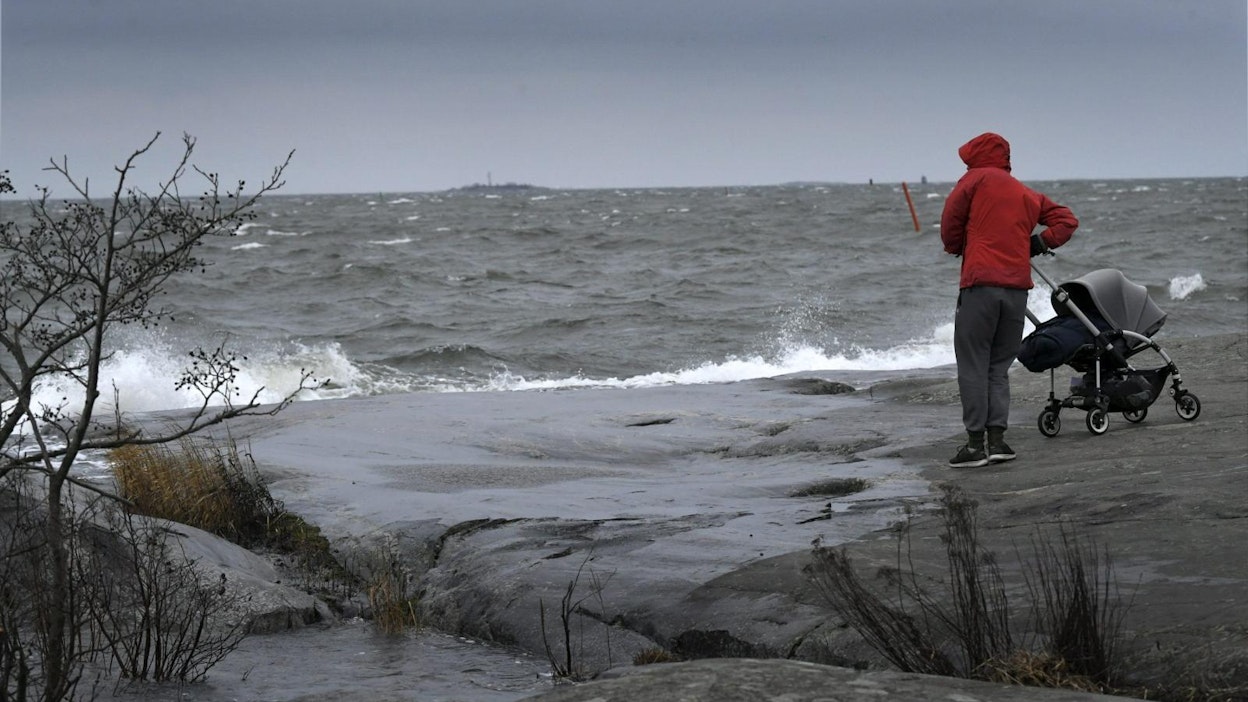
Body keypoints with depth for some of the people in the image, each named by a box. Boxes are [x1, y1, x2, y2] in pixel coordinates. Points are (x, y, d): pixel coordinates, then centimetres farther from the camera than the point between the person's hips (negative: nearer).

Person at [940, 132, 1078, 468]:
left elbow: (951, 224, 2)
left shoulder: (976, 180, 4)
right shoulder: (1027, 194, 20)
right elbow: (1066, 219, 19)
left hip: (980, 283, -5)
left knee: (973, 366, -1)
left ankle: (976, 442, -5)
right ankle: (997, 440, 4)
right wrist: (1039, 244, 13)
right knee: (999, 368, 13)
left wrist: (958, 249, 20)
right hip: (1018, 287, 5)